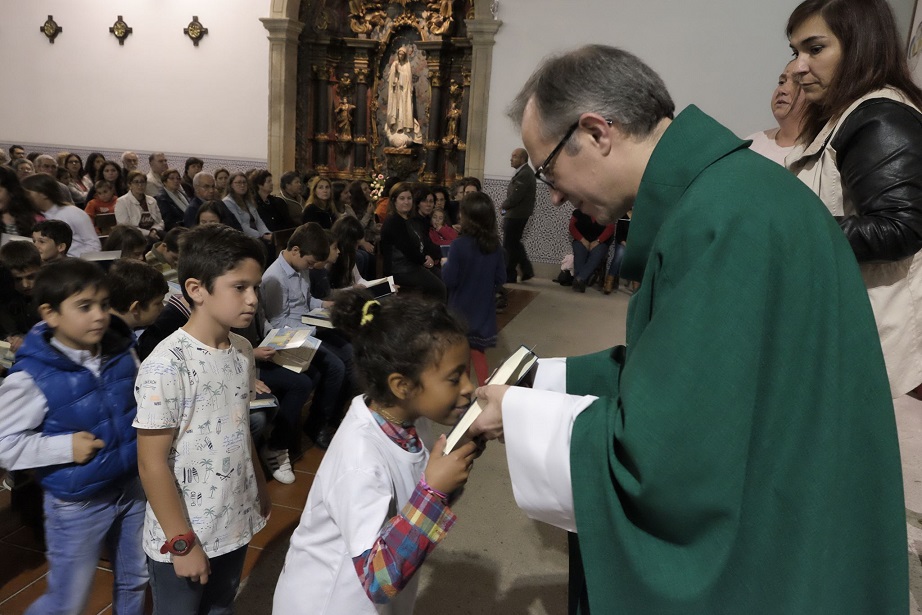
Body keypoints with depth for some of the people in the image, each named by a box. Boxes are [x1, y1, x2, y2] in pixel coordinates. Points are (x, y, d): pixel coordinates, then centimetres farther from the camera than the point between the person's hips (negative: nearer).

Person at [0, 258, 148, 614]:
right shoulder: (31, 377, -20)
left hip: (132, 488, 5)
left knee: (135, 581, 22)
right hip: (76, 505, -4)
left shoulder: (122, 351, -5)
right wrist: (65, 447, -22)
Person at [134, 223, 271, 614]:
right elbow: (151, 463, -19)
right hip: (182, 537, -6)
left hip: (235, 524, 6)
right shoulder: (166, 365, -23)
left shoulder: (242, 350, -2)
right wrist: (181, 542, -15)